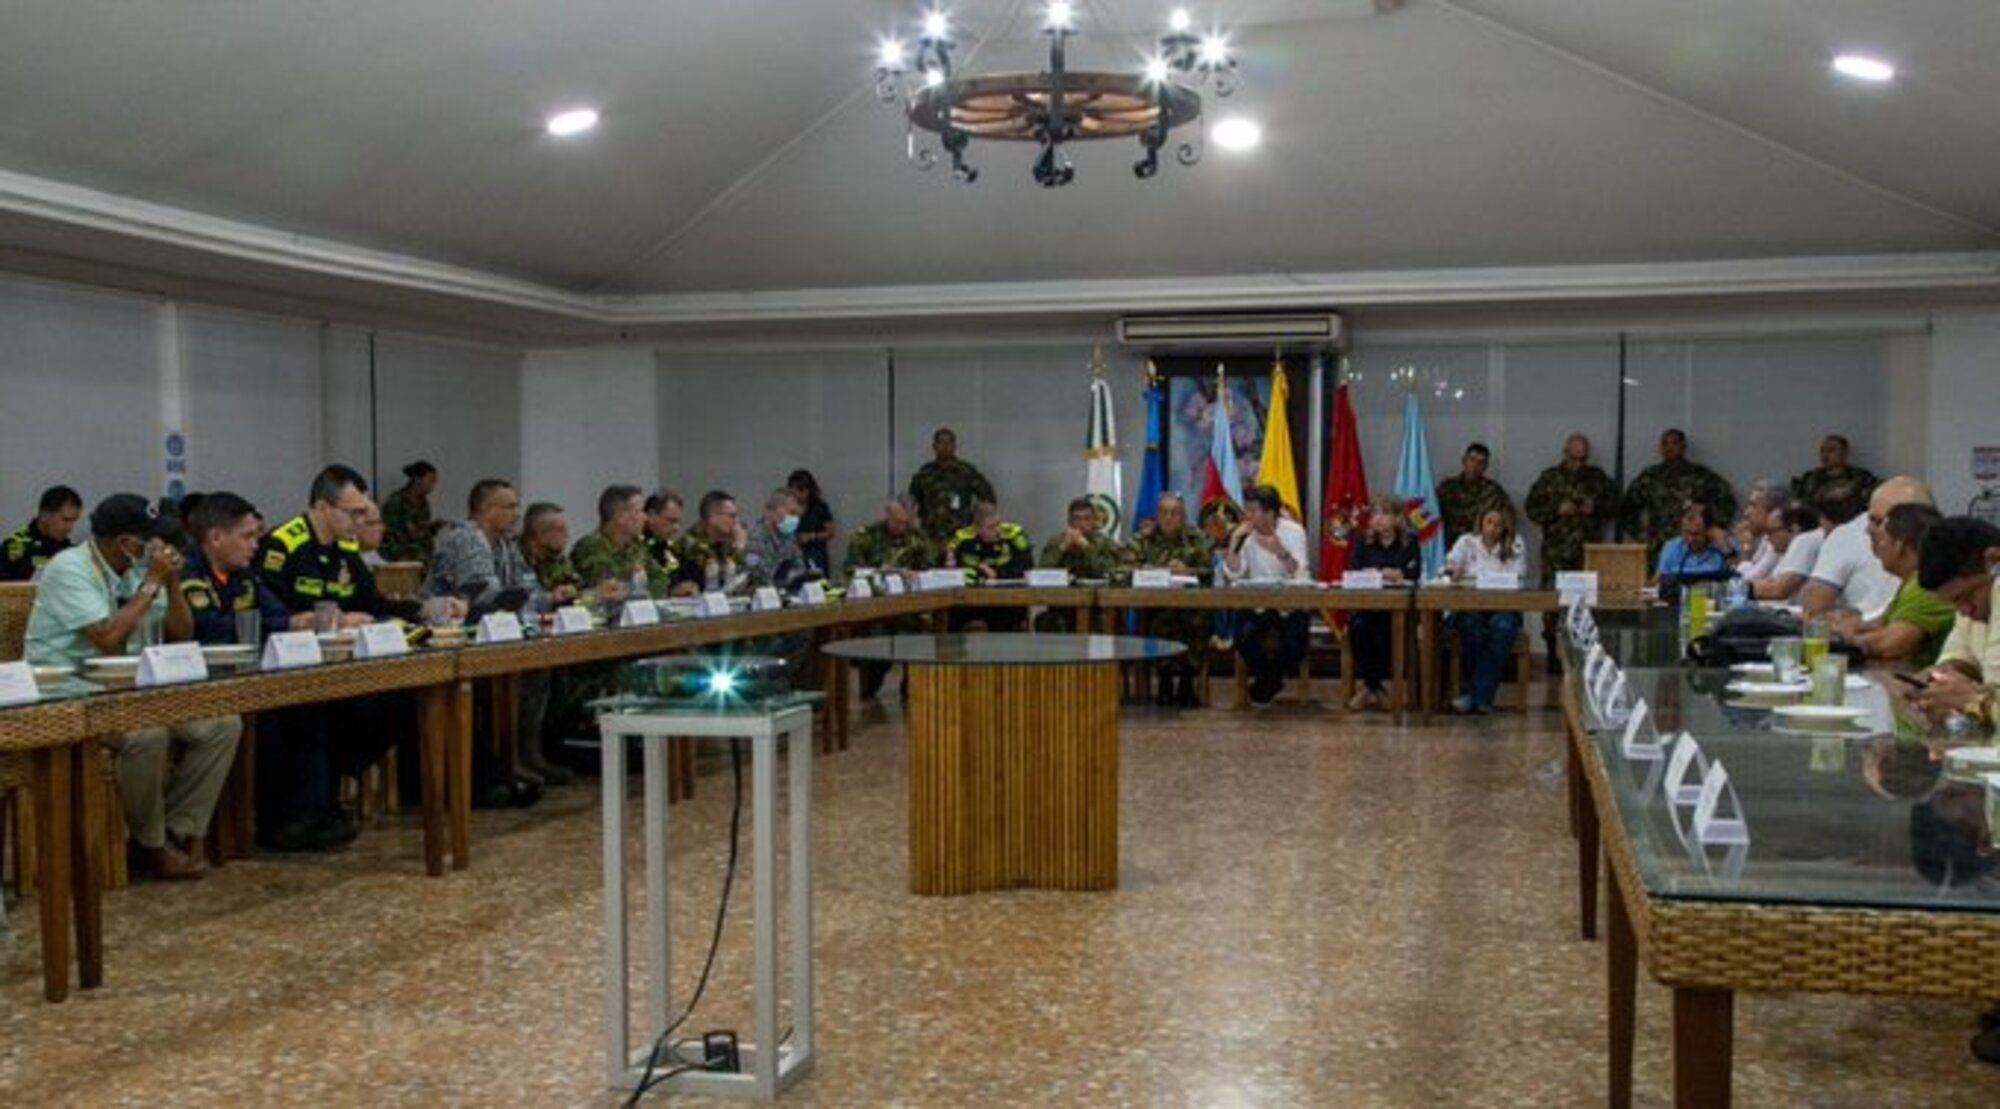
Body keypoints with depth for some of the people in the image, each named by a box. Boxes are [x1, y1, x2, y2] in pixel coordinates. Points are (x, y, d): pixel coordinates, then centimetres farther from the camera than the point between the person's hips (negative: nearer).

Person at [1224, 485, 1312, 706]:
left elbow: (1301, 575, -20)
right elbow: (1233, 574, -9)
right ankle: (1264, 678, 7)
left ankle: (1273, 677, 13)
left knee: (1294, 645, -26)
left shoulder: (1293, 531, -8)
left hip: (1291, 605, -2)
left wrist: (1281, 552, -38)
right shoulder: (1246, 535, 1)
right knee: (1243, 635, -26)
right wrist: (1234, 540, -18)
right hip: (1258, 605, 2)